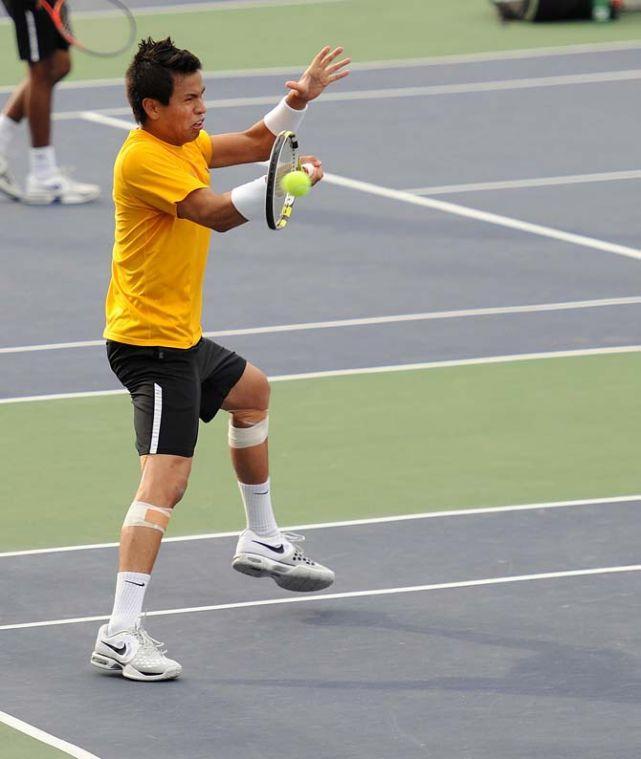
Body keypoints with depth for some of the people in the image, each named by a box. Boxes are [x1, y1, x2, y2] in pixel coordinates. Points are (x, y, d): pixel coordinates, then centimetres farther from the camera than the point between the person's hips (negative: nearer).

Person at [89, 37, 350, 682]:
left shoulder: (185, 141, 8)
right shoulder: (144, 158, -22)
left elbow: (256, 143, 17)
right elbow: (216, 214, -30)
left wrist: (300, 100, 1)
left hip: (180, 337, 11)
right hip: (150, 343, -11)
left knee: (250, 390, 34)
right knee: (165, 477, -22)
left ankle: (262, 542, 51)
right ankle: (120, 636, -32)